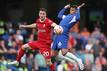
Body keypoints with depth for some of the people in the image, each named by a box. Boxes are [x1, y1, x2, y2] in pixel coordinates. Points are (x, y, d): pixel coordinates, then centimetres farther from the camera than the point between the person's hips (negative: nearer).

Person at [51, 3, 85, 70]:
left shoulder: (75, 16, 0)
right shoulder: (67, 16, 24)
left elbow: (78, 18, -26)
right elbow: (59, 15, 43)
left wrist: (78, 8, -14)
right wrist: (65, 8, 35)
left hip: (63, 35, -9)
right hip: (58, 35, 9)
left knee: (64, 52, -24)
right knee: (54, 54, 9)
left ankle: (77, 60, -3)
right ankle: (71, 61, 19)